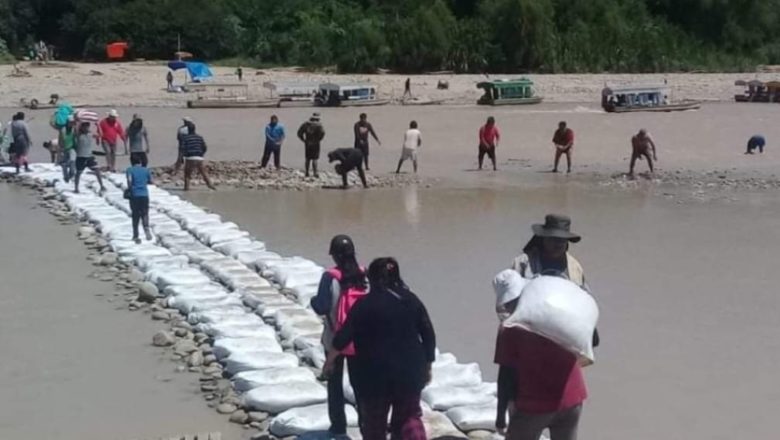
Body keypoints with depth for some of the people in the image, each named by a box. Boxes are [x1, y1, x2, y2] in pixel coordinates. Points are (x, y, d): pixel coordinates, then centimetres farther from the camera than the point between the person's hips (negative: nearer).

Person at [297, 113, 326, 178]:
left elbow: (299, 133, 2)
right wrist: (318, 139, -7)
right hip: (315, 144, -4)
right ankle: (315, 173, -4)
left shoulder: (305, 124, 3)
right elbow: (322, 133, -23)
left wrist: (304, 140, 8)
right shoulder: (318, 125, -10)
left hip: (307, 144, 4)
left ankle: (307, 172, 18)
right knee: (314, 159, -1)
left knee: (308, 159, 14)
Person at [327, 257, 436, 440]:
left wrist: (331, 357, 9)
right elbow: (429, 335, 5)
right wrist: (427, 366, 14)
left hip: (376, 372, -3)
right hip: (409, 370, 3)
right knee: (409, 417, 15)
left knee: (374, 421, 12)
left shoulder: (365, 304, -9)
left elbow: (345, 334, -7)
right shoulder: (412, 300, 4)